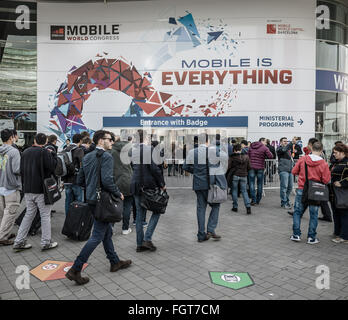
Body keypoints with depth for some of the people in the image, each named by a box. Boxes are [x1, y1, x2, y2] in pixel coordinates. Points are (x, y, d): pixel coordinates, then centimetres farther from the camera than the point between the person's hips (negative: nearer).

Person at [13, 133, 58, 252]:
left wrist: (25, 185, 20)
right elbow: (52, 167, -15)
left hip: (28, 190, 6)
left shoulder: (25, 152, 9)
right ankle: (46, 242, 9)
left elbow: (21, 170, 13)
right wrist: (52, 154, -1)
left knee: (29, 214, 16)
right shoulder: (44, 152, -12)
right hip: (42, 189, -6)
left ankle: (19, 242, 17)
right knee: (45, 215, 4)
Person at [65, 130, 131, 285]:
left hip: (91, 199, 9)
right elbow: (107, 180, -25)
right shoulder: (106, 156, -15)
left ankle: (115, 262, 32)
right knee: (97, 236, -1)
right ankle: (75, 269, 3)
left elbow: (80, 180, 12)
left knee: (107, 232, 19)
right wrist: (118, 193, -11)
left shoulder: (87, 157, 11)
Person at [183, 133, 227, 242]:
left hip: (198, 183, 4)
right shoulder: (213, 150, -11)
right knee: (215, 206, 12)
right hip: (211, 183, -4)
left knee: (201, 208, 9)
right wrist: (218, 150, 18)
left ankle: (201, 235, 14)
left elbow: (185, 167, 7)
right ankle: (210, 230, 2)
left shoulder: (192, 152, 0)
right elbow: (225, 157, 1)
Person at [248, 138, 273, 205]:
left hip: (251, 167, 2)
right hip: (260, 168, -2)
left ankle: (253, 200, -4)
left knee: (252, 183, 3)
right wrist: (264, 156, 9)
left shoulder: (251, 146, 9)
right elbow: (271, 156, -7)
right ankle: (258, 200, 14)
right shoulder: (264, 148, -3)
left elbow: (248, 155, 12)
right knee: (259, 184, 8)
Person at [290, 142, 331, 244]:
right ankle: (311, 237, 16)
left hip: (301, 190, 1)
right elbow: (326, 180, -9)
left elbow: (294, 171, -1)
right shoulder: (324, 164, -10)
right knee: (313, 215, 10)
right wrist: (318, 177, 9)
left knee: (297, 212, 13)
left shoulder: (303, 159, -8)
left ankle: (296, 235, 14)